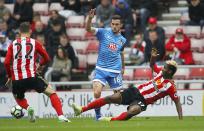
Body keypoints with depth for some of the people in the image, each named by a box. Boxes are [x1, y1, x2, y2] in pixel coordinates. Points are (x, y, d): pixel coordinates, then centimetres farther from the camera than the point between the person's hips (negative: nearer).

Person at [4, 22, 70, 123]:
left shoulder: (13, 44, 8)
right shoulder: (35, 43, 5)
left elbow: (6, 63, 1)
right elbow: (46, 58, 12)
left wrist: (10, 76, 16)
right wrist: (40, 65, 33)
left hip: (16, 80, 2)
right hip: (31, 77, -2)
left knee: (19, 98, 29)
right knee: (52, 93, 9)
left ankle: (27, 108, -4)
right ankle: (60, 116, -11)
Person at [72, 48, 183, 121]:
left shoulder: (170, 86, -13)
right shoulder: (161, 72, 5)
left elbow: (177, 101, -11)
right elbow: (152, 65, 22)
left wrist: (180, 116, -21)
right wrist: (153, 57, 0)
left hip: (141, 101, -6)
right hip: (135, 91, 6)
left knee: (132, 111, -41)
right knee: (110, 98, -5)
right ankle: (81, 109, -5)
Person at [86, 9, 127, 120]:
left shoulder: (122, 40, 10)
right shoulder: (104, 32, 0)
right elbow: (88, 29, -15)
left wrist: (123, 67, 35)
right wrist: (90, 18, -33)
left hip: (115, 71, 2)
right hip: (101, 69, -2)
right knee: (97, 93, -18)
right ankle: (98, 116, -1)